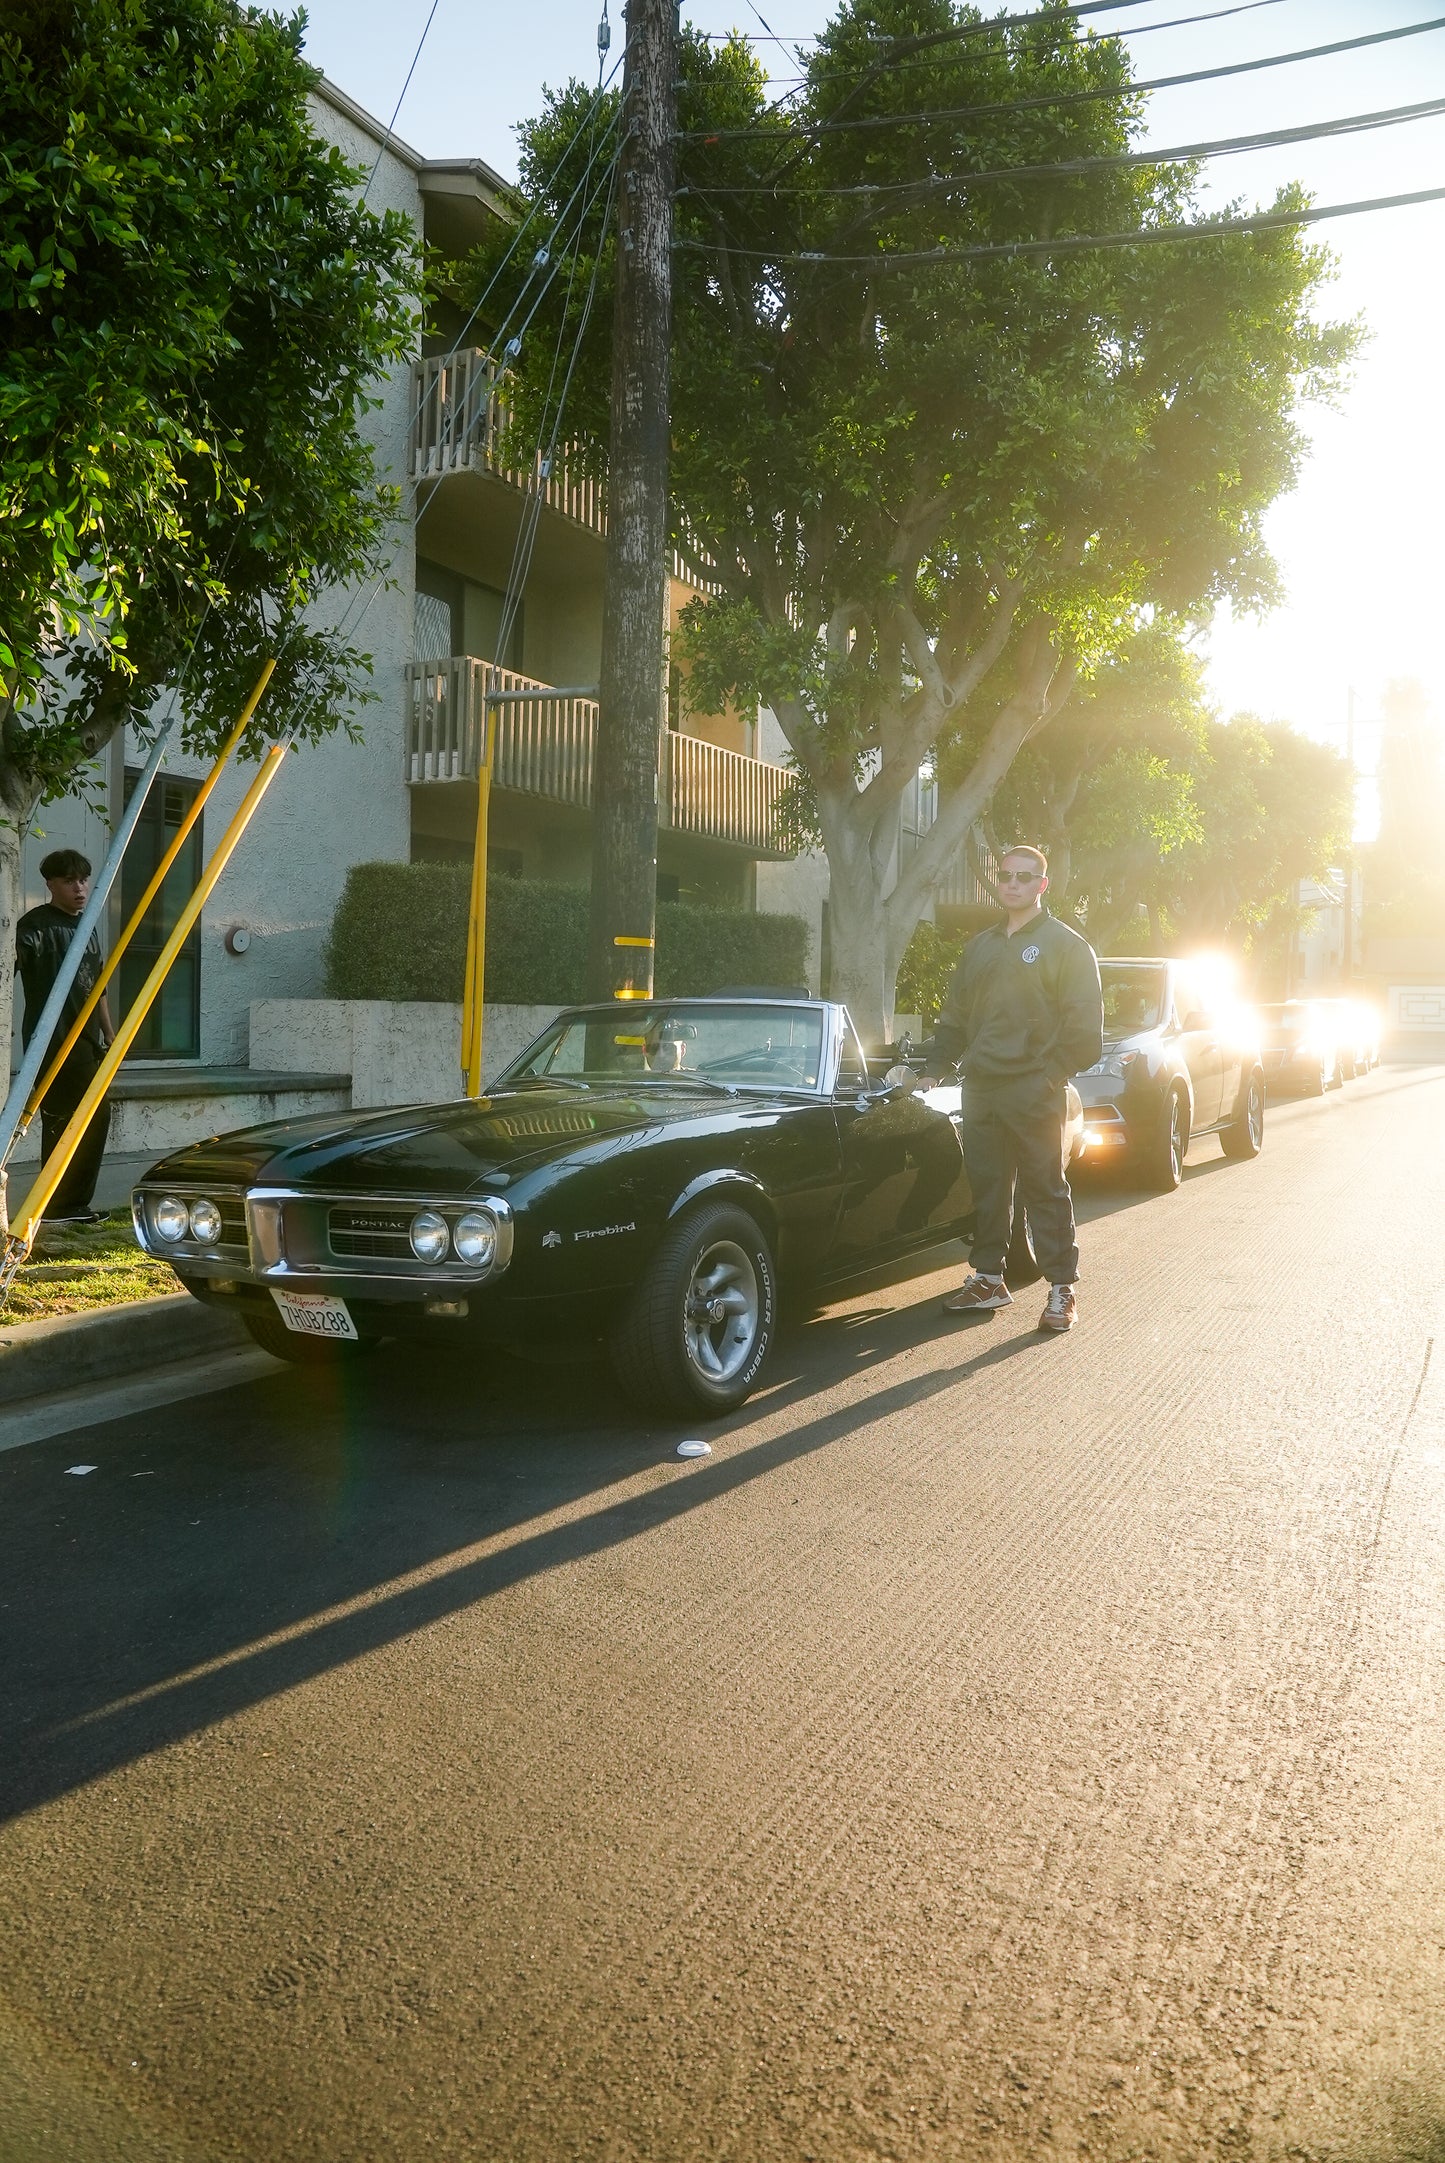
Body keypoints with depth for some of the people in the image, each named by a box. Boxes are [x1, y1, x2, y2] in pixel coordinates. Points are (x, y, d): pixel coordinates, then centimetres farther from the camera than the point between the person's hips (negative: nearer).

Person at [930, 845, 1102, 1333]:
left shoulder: (1064, 945, -1)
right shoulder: (980, 946, 17)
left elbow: (1083, 1024, -6)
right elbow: (954, 1014, 21)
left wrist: (1054, 1074, -12)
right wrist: (948, 1060, 9)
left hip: (1033, 1091, -6)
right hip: (980, 1089, 6)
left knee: (1046, 1191, -2)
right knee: (985, 1188, 9)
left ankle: (1062, 1290, 4)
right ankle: (988, 1280, 19)